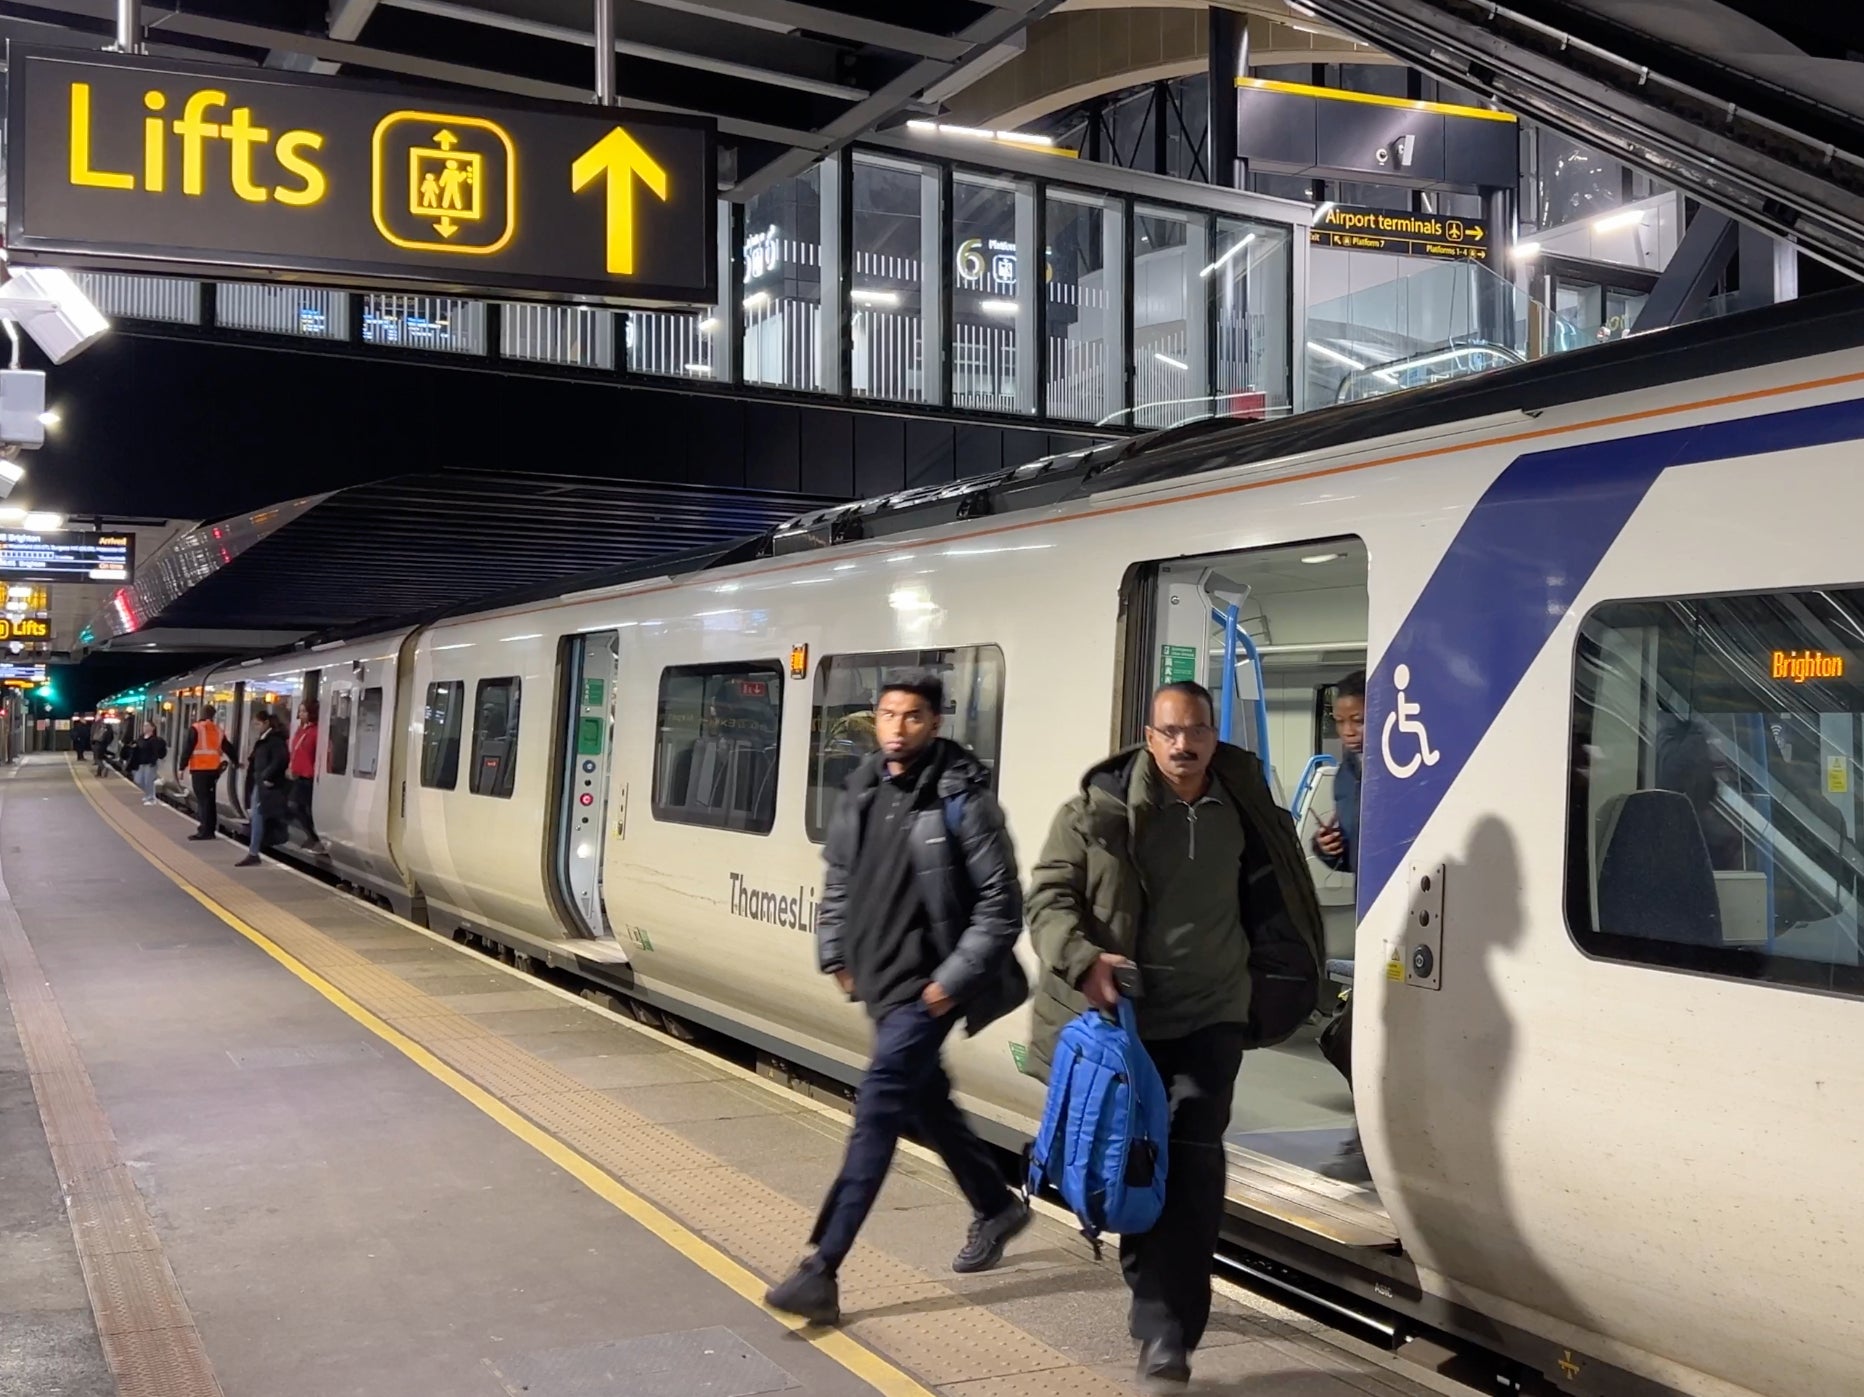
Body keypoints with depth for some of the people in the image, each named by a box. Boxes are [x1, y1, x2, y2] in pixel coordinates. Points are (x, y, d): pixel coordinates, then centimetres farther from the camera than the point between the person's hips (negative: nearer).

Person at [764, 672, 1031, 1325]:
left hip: (925, 986, -8)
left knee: (878, 1110, -13)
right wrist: (835, 954, 12)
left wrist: (954, 979, -17)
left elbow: (1000, 903, -14)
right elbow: (838, 879, 19)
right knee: (925, 1101, 20)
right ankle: (997, 1207, 42)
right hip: (880, 979, 8)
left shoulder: (961, 799, -14)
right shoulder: (862, 790, 6)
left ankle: (821, 1271, -12)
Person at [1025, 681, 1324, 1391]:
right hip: (1120, 1015, -1)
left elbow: (1266, 891, 20)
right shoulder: (1100, 807, -9)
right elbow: (1049, 894, -9)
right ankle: (1160, 1299, 33)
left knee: (1192, 1161, -10)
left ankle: (1166, 1334, -5)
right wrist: (1083, 959, -25)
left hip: (1208, 1016, 1)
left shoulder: (1240, 806, 2)